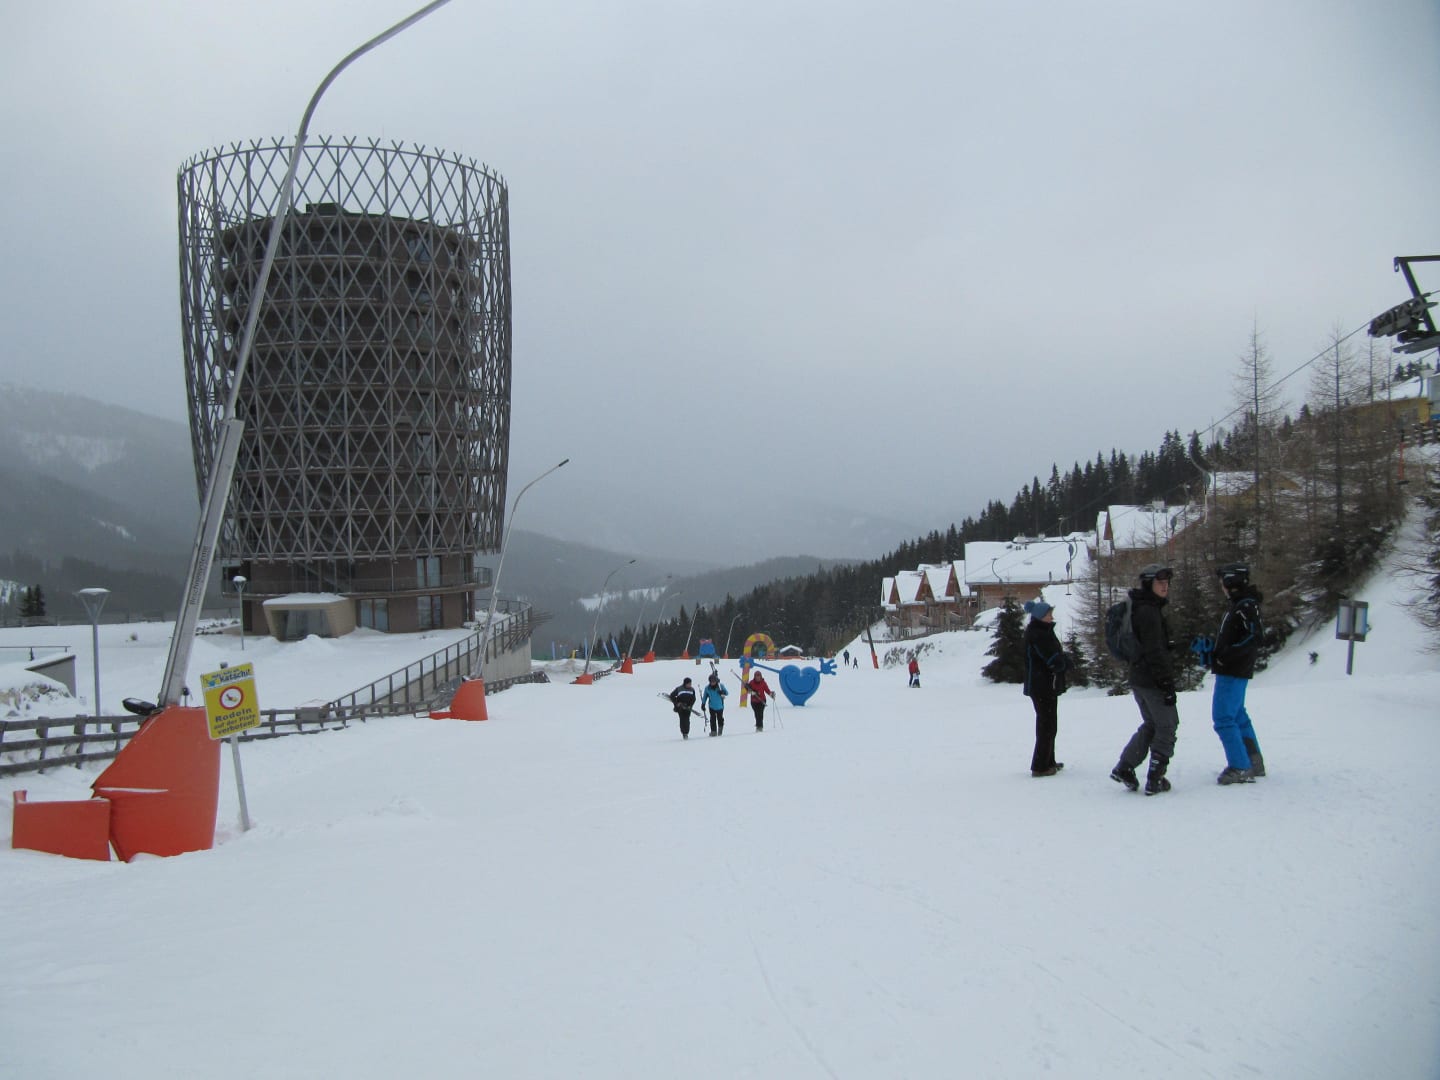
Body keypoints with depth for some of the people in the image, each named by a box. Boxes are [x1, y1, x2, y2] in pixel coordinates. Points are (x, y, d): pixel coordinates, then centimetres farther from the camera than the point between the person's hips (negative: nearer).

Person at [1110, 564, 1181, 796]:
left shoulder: (1138, 609, 15)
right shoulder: (1149, 611, -18)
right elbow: (1155, 652, -21)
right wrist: (1167, 684, -20)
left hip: (1138, 678, 10)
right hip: (1153, 680, -10)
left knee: (1151, 724, 19)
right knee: (1167, 725, 2)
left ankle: (1124, 768, 12)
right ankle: (1155, 780, 3)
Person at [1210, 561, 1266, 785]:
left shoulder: (1246, 606, -16)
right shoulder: (1240, 604, 15)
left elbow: (1253, 637, -25)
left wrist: (1225, 656, -24)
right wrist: (1214, 651, 11)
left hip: (1233, 673, -10)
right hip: (1234, 672, 10)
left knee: (1223, 718, -9)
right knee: (1237, 716, 18)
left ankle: (1240, 768, -7)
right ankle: (1253, 762, 25)